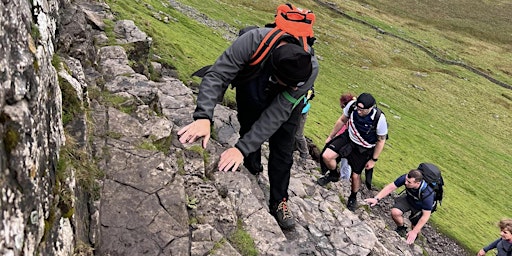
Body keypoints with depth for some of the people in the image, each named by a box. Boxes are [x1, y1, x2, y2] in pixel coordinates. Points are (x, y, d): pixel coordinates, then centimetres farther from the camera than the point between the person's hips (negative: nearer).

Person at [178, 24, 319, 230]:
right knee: (248, 132, 7)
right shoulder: (253, 41, -43)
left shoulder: (310, 69, -39)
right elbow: (217, 76, -38)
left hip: (285, 104, 0)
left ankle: (279, 202, 16)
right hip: (251, 95, 0)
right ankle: (252, 170, 38)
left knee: (283, 151, -1)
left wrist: (242, 149, -42)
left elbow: (277, 114, -38)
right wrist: (203, 117, -54)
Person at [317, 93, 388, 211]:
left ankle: (353, 197, 37)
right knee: (326, 156, -15)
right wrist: (331, 136, 8)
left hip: (363, 149, -3)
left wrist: (373, 160, -8)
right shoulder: (352, 105, -23)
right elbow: (342, 120, -2)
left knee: (355, 175, 5)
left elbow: (381, 140, -15)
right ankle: (333, 175, 19)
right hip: (348, 138, 3)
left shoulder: (379, 119, -32)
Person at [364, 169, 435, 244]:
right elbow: (390, 187, -21)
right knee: (395, 212, -21)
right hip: (409, 199, 3)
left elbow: (426, 215, -30)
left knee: (416, 231, -7)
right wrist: (376, 199, -31)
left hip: (421, 207, -3)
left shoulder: (427, 194, -40)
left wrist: (414, 232, -27)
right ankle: (401, 228, 10)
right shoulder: (406, 178, -32)